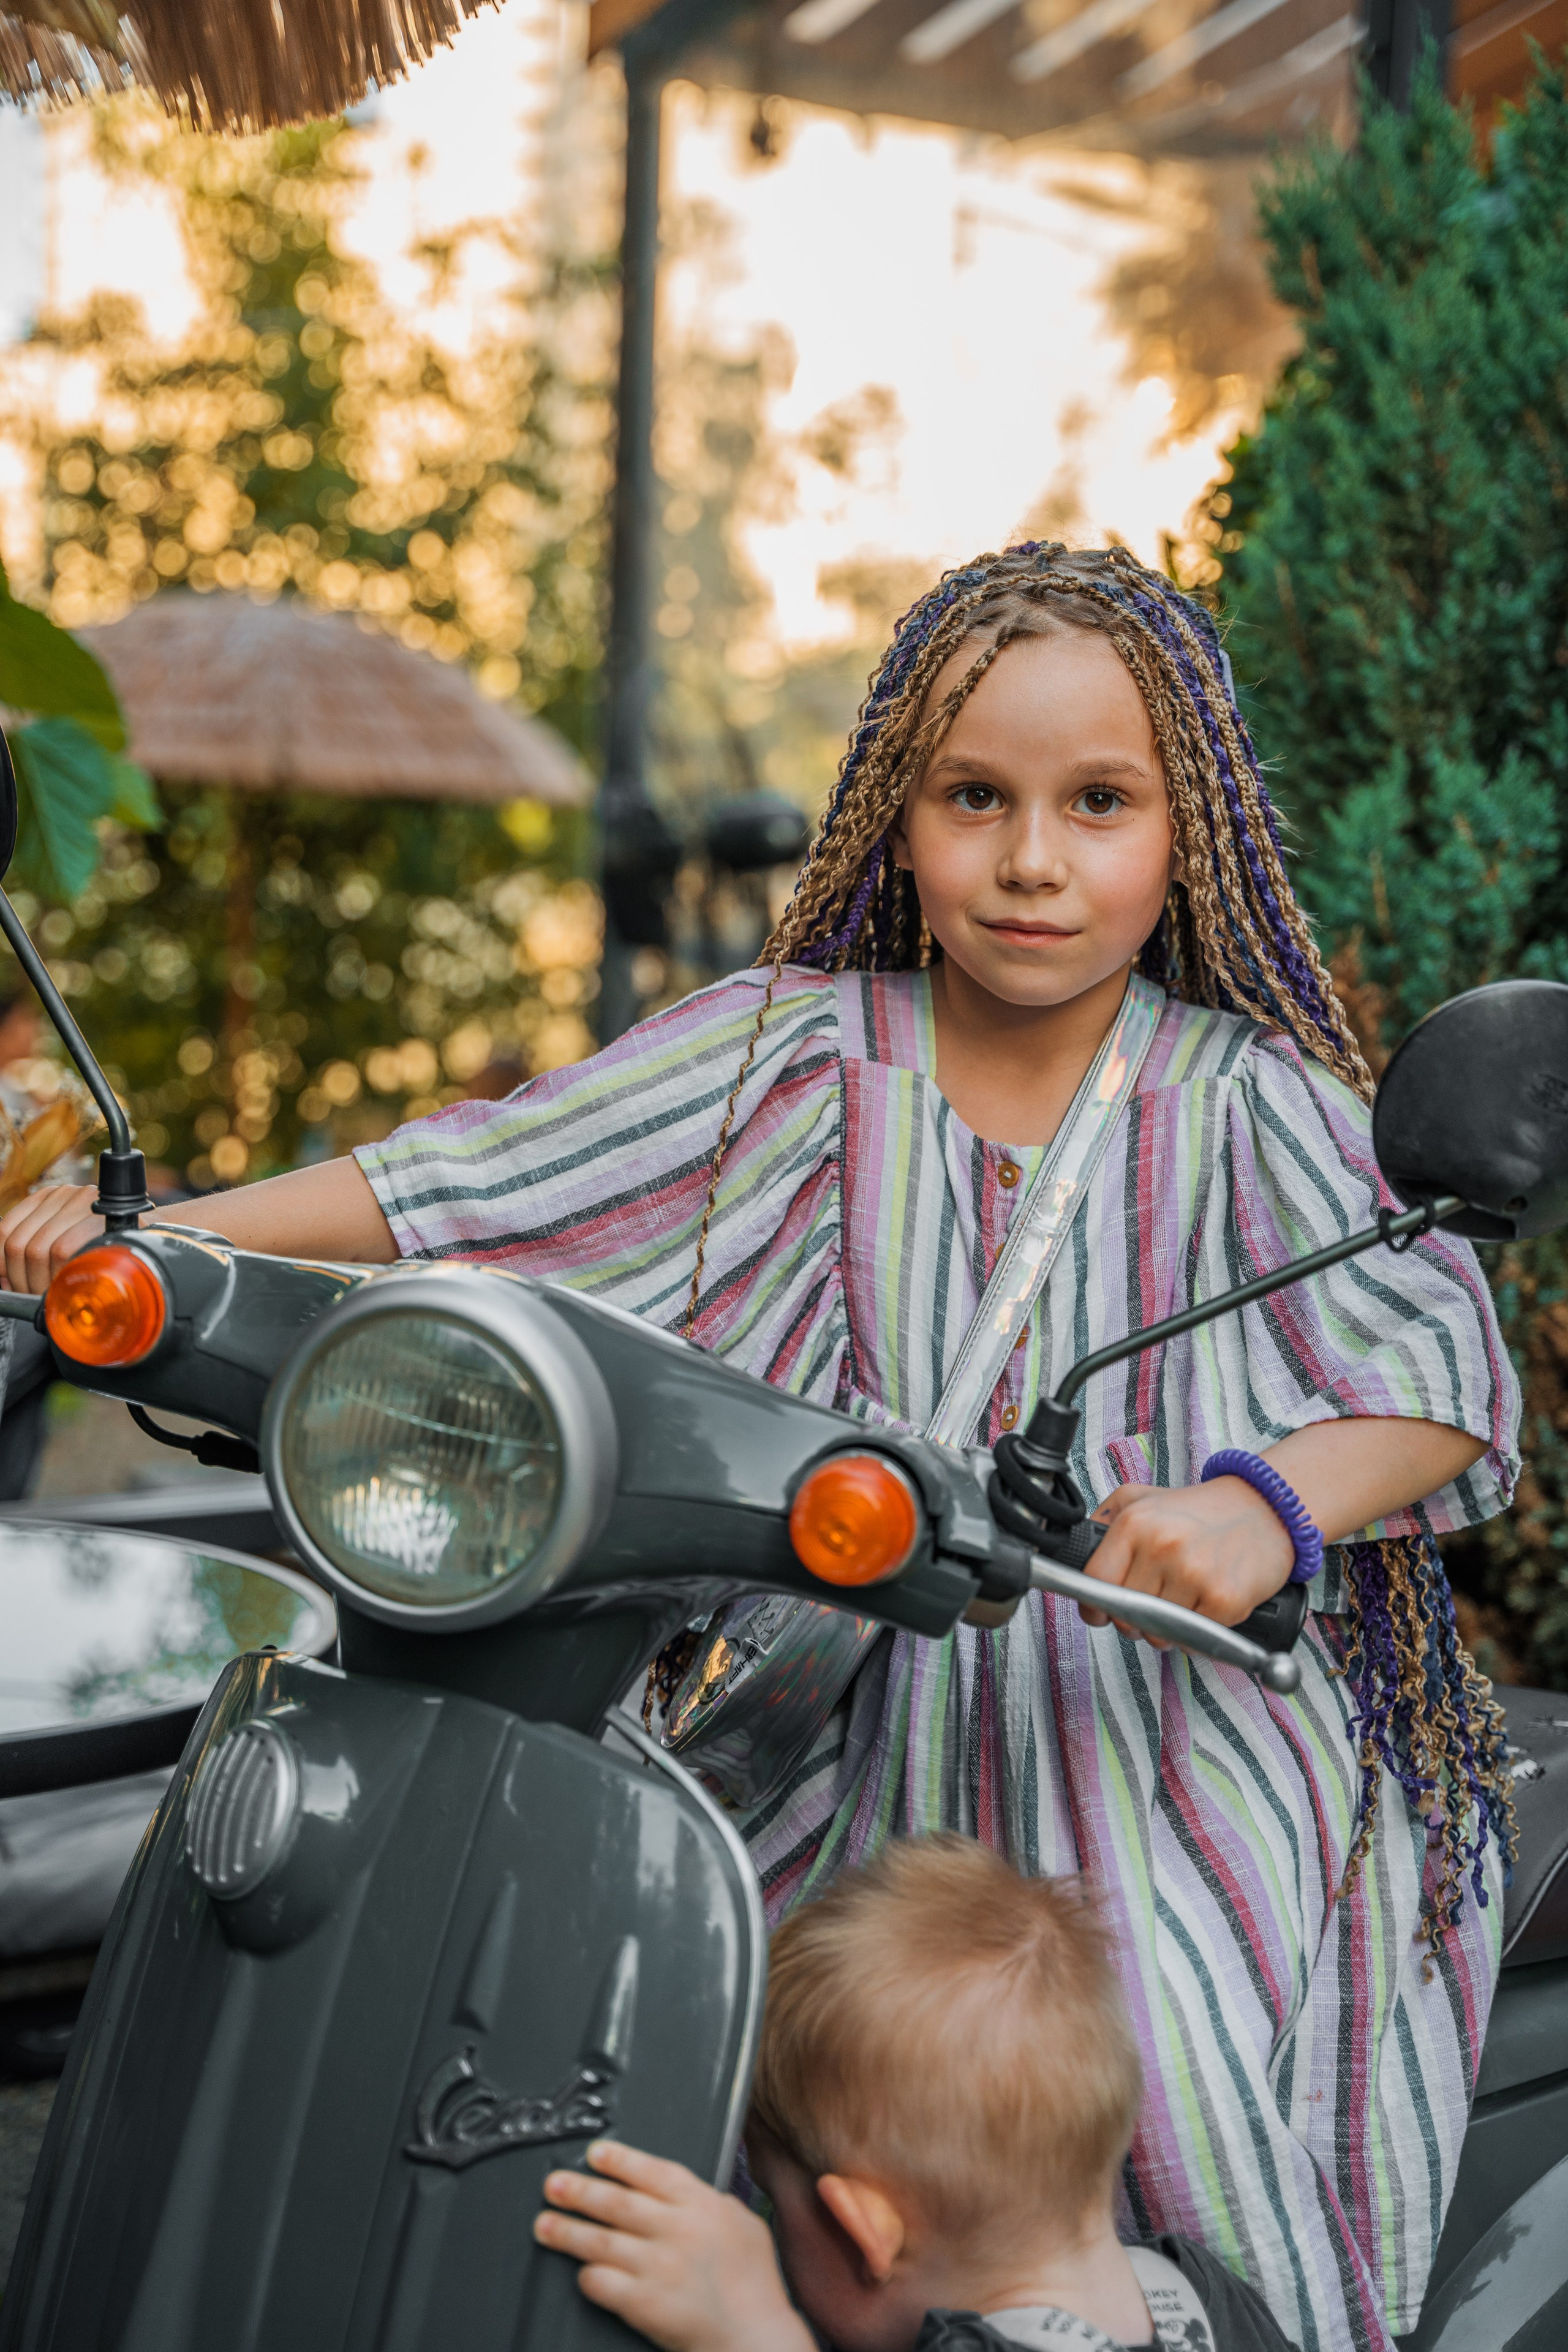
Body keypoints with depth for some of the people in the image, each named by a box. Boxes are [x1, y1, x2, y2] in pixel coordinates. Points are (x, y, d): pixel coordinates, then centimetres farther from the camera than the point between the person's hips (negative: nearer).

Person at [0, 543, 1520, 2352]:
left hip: (1175, 1736, -1)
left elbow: (1441, 1358, -9)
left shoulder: (1245, 1100, -1)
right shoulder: (790, 1054, 2)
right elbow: (475, 1177, 1)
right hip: (872, 1717, 2)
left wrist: (1265, 1503, -30)